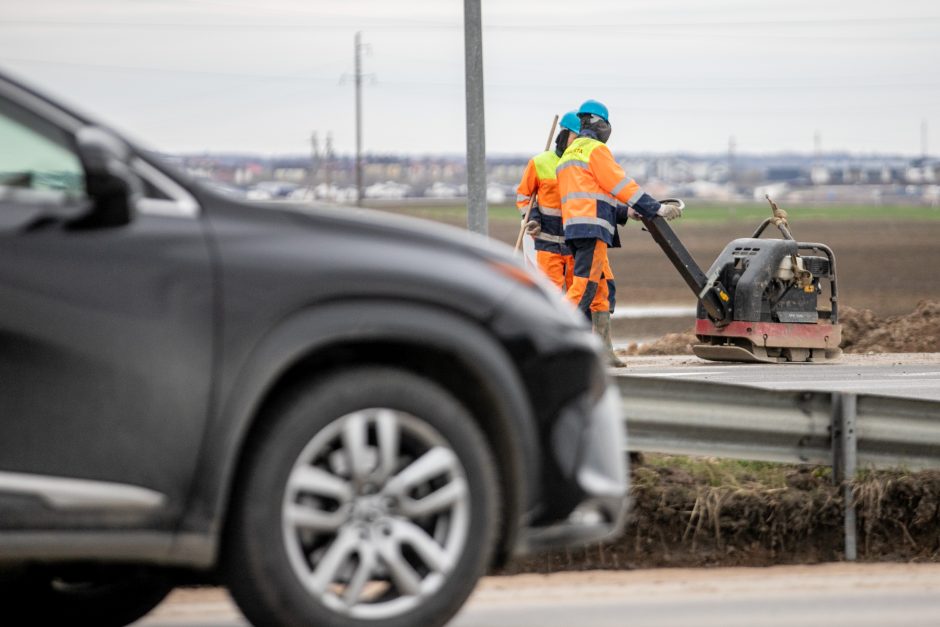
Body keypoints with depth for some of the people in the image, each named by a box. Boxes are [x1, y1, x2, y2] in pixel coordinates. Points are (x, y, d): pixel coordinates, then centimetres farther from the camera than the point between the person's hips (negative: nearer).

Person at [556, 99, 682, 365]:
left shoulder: (568, 155, 26)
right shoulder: (596, 150, -4)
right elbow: (621, 184, -7)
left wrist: (624, 212, 24)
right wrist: (656, 208, -3)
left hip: (573, 228, 9)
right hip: (592, 227, -9)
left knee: (604, 287, 11)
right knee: (584, 286, -13)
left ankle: (604, 350, 9)